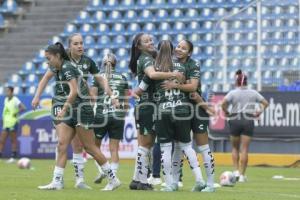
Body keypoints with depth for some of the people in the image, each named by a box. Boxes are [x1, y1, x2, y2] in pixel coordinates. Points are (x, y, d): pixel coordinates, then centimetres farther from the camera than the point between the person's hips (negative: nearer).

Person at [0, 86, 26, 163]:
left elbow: (23, 108, -20)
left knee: (13, 140, -1)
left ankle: (13, 157, 2)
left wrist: (16, 113, -16)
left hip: (13, 123, -7)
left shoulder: (15, 100, -10)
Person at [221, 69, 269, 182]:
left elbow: (223, 103, -19)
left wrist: (226, 112, -4)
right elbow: (265, 103, 3)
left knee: (235, 148, 16)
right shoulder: (253, 93, 3)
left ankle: (236, 171, 5)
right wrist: (259, 112, 9)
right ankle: (242, 175, 0)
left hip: (235, 121, -1)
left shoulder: (233, 93, -4)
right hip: (248, 121, 1)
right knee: (244, 149, 2)